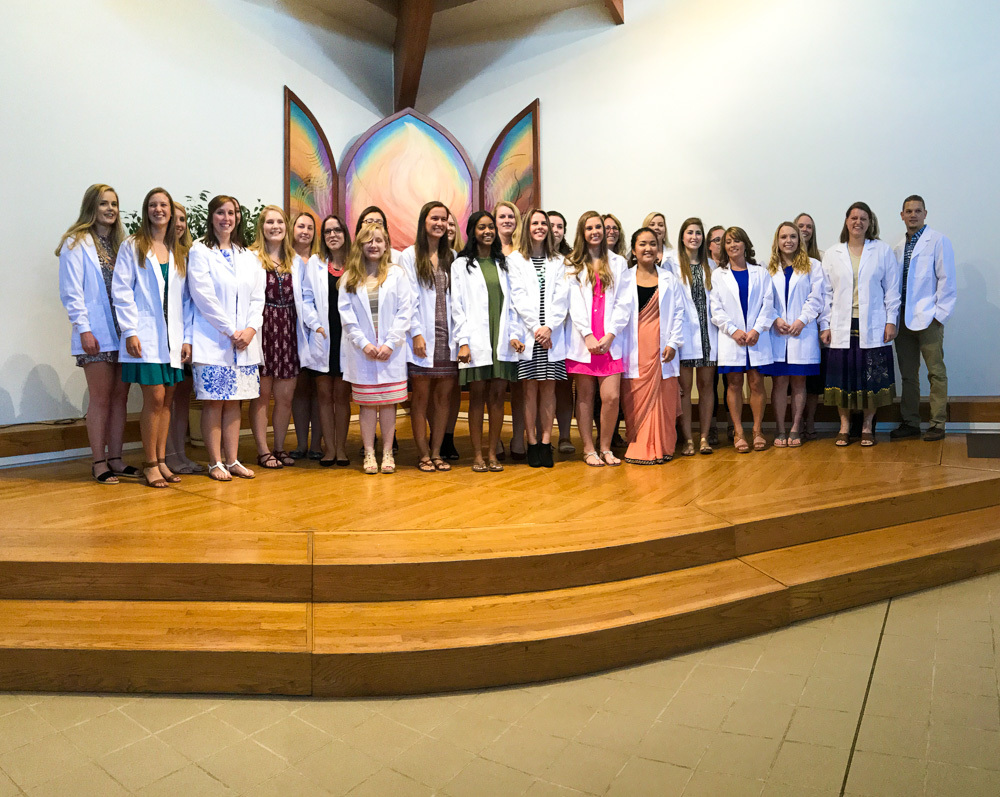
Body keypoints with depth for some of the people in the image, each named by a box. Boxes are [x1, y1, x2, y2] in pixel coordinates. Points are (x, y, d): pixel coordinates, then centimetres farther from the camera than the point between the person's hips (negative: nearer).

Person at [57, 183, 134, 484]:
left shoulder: (120, 244, 18)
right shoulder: (76, 244, 0)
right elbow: (71, 292, -6)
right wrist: (83, 329, -14)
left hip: (122, 332, 6)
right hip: (96, 334, -5)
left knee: (120, 397, 6)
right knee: (101, 398, -3)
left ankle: (115, 459, 13)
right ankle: (98, 462, 5)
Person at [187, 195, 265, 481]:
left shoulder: (248, 256, 16)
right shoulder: (200, 251, 1)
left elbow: (257, 297, 10)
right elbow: (203, 297, -9)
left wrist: (251, 328, -6)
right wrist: (231, 331, -13)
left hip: (245, 340, 5)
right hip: (213, 340, -4)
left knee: (234, 401, 7)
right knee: (214, 401, -2)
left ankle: (232, 460, 12)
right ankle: (215, 462, 5)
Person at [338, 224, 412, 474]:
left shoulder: (397, 273, 4)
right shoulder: (349, 277, 7)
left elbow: (405, 310, -2)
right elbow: (346, 314, 1)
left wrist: (390, 343, -10)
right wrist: (364, 343, -9)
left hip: (391, 350, -1)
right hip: (361, 350, 1)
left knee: (388, 402, 4)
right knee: (367, 403, 4)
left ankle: (387, 453, 12)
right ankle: (369, 453, 12)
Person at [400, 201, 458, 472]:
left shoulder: (451, 257, 13)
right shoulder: (410, 255, 3)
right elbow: (409, 298, -3)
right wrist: (416, 333, -11)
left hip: (448, 337, 3)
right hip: (423, 336, -3)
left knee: (444, 394, 5)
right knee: (422, 394, 1)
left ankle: (436, 452, 14)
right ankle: (423, 453, 10)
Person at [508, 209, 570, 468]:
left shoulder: (557, 261, 14)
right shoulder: (515, 260, 6)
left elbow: (562, 298, 4)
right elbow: (518, 298, -3)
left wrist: (549, 327, -10)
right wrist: (536, 328, -11)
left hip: (552, 335, 2)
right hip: (527, 335, -2)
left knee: (548, 388, 2)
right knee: (530, 389, -1)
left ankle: (546, 442, 6)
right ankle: (532, 444, 4)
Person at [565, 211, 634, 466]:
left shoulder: (618, 264, 14)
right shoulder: (572, 264, 10)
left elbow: (624, 303, 6)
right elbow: (574, 303, 0)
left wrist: (610, 335, -6)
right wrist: (588, 335, -10)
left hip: (610, 339, 1)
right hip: (582, 338, -1)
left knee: (611, 396, -7)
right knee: (585, 395, 2)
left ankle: (606, 447, 9)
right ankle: (588, 449, 11)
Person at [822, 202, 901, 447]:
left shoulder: (882, 250, 7)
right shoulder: (832, 254, 9)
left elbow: (892, 289, 6)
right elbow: (826, 292, 8)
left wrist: (891, 321, -1)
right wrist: (825, 325, 2)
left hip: (872, 326, 0)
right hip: (842, 326, 1)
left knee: (872, 377, 2)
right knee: (842, 376, 2)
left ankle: (867, 426, 14)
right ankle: (844, 426, 14)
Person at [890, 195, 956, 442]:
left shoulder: (938, 241, -1)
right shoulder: (899, 247, 15)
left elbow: (946, 280, -5)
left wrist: (940, 314, -11)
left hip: (928, 318, -5)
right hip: (903, 318, 5)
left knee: (936, 372, 0)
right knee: (908, 374, 9)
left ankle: (937, 424, 6)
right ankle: (910, 422, 17)